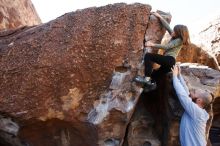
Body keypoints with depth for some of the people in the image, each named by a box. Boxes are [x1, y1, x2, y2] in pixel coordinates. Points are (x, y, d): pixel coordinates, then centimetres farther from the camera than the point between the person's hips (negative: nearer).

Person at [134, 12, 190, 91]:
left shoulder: (179, 40, -7)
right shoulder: (175, 37, 17)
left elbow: (166, 47, -13)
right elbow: (167, 26, 17)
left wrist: (152, 44, -10)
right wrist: (159, 16, 16)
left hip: (169, 60, -10)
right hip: (168, 61, 10)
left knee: (148, 56, -22)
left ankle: (147, 78, -29)